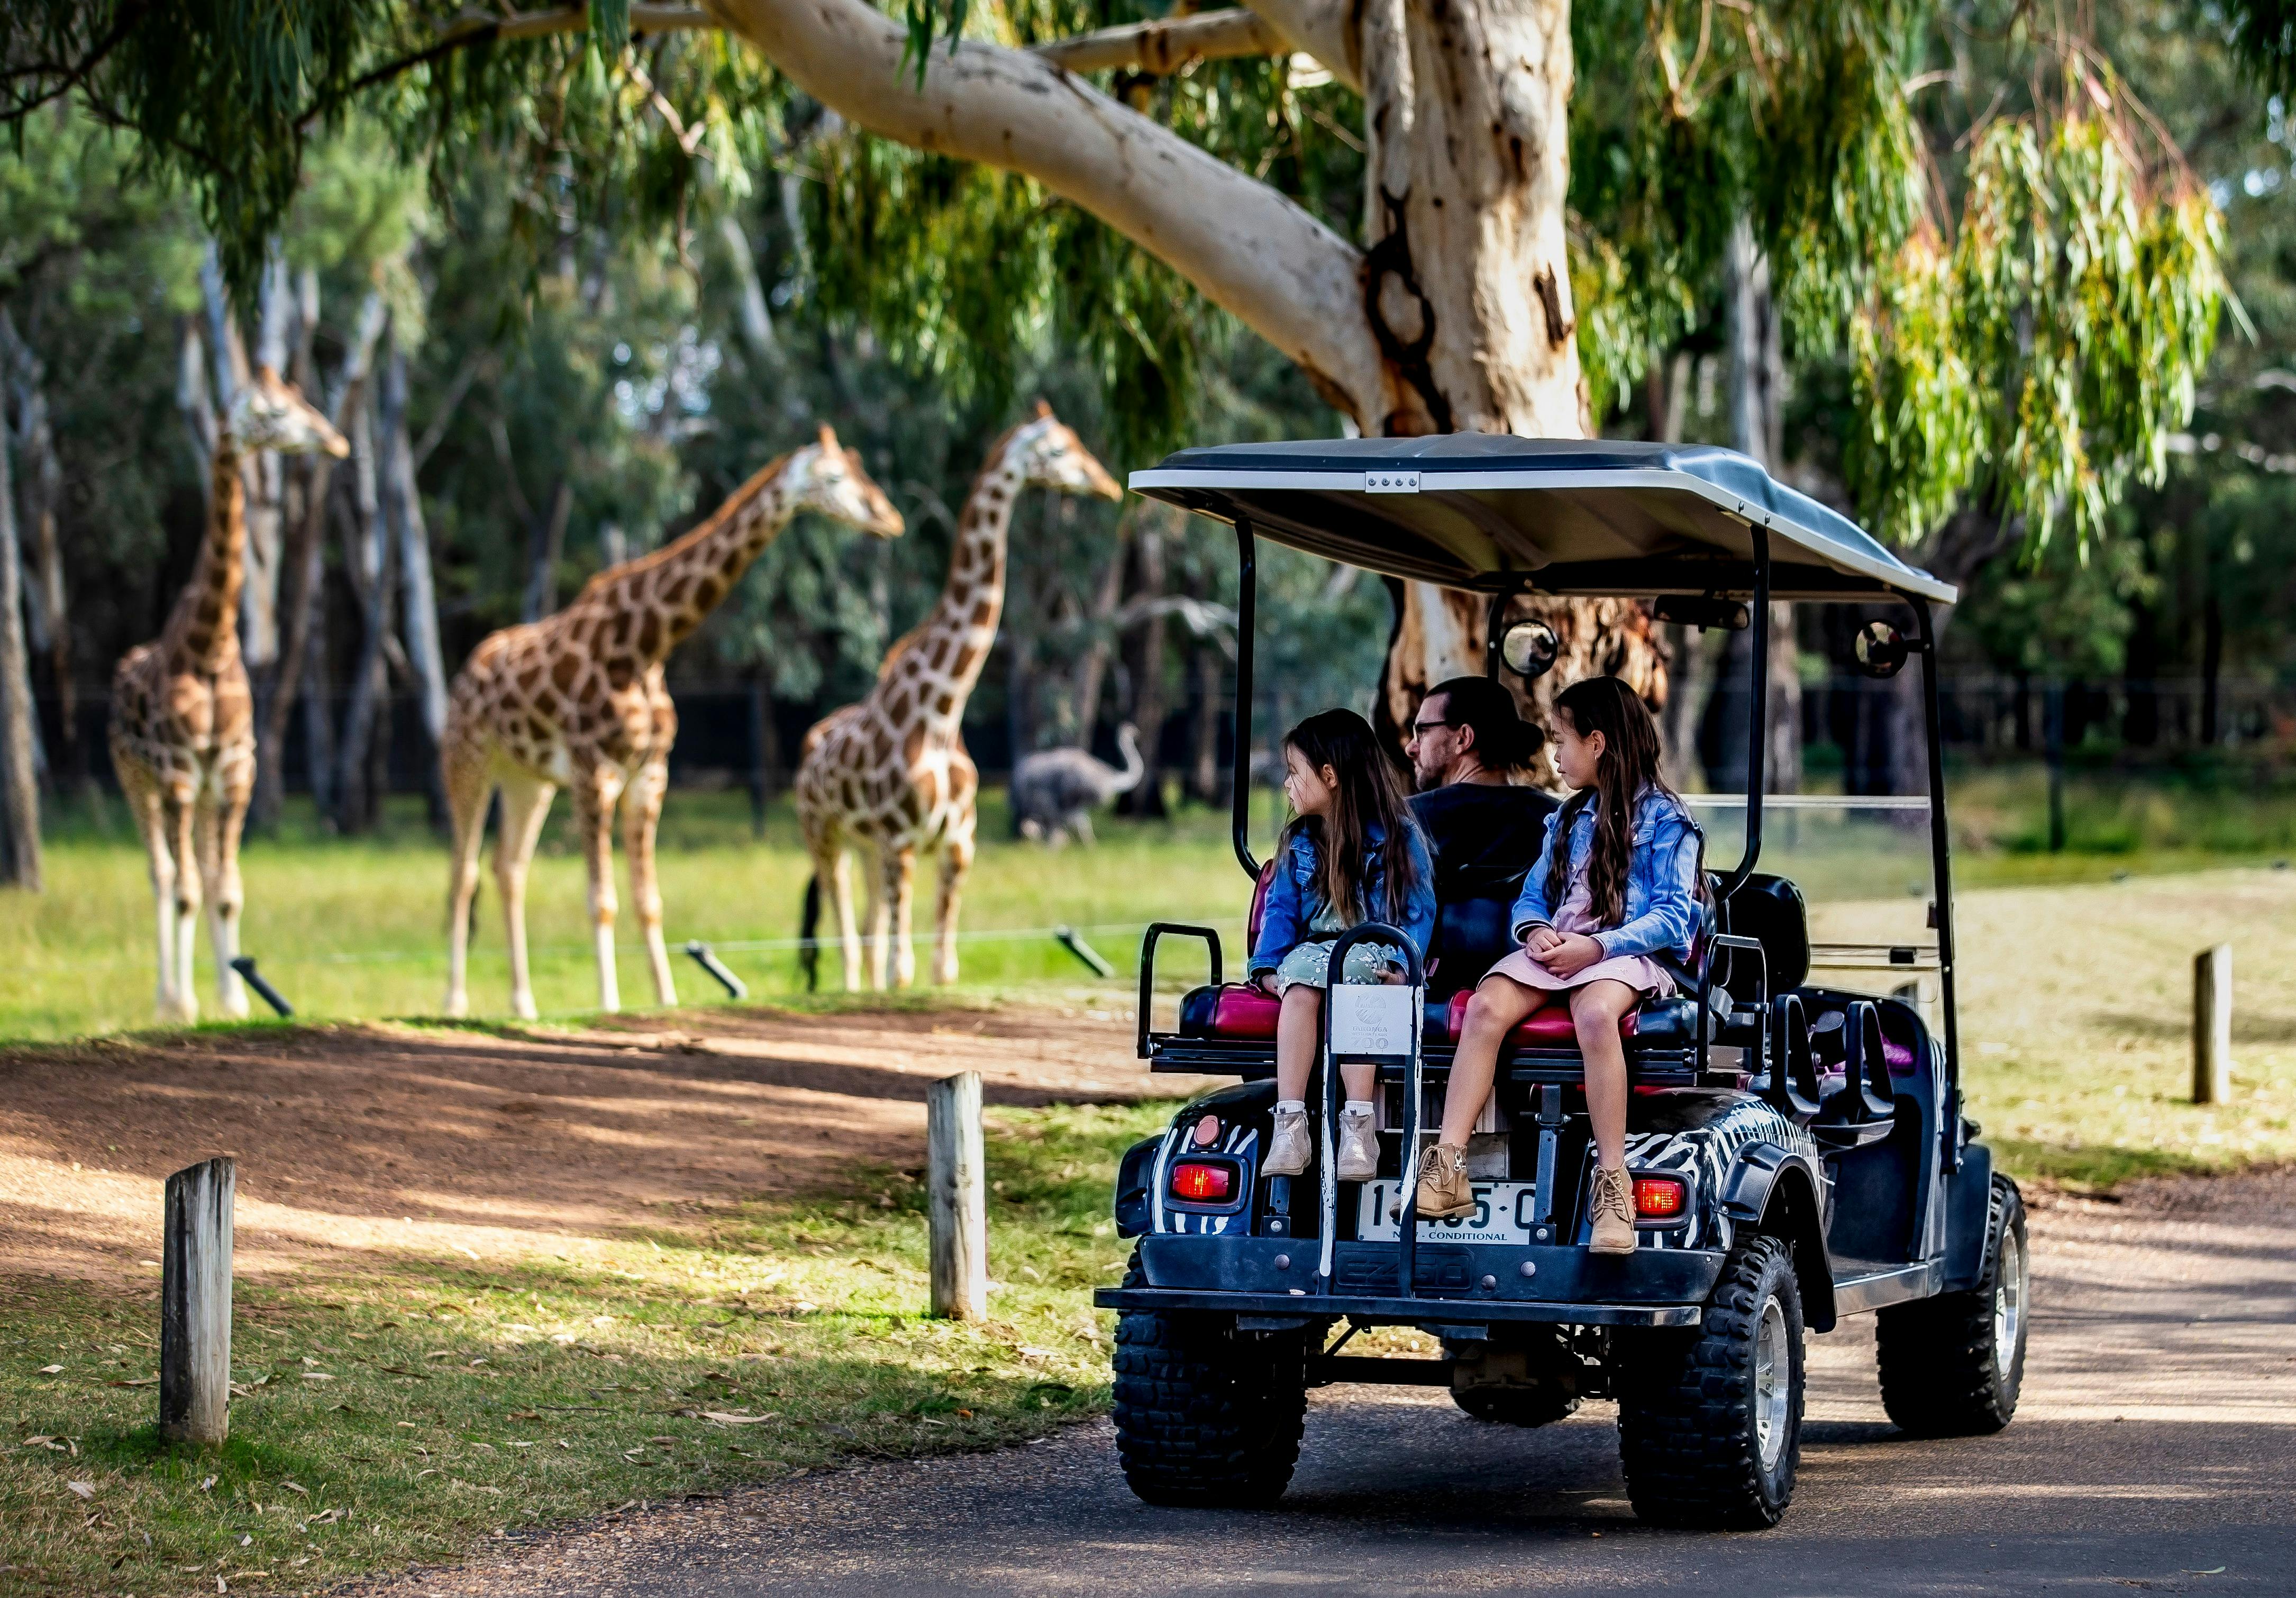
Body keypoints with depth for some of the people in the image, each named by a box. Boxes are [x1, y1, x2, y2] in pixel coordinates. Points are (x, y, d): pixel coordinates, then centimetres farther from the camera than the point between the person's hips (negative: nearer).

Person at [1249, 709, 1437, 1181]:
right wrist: (1267, 965, -5)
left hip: (1374, 956, -4)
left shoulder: (1397, 837, 3)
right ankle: (1290, 1124, -43)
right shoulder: (1298, 843, 18)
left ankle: (1358, 1125, -44)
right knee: (1301, 984, -33)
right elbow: (1282, 910, 12)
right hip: (1314, 951, 4)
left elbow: (1418, 911, -3)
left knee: (1342, 979, -38)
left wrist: (1403, 963, -20)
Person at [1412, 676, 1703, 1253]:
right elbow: (1533, 895, 21)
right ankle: (1447, 1168, -30)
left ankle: (1613, 1184, -37)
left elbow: (1674, 916, -7)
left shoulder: (1664, 819, 2)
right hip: (1555, 947, 6)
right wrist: (1536, 931, -4)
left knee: (1595, 1012, -39)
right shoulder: (1567, 820, 25)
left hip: (1628, 954, -6)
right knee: (1487, 1007, -24)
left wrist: (1598, 946, -19)